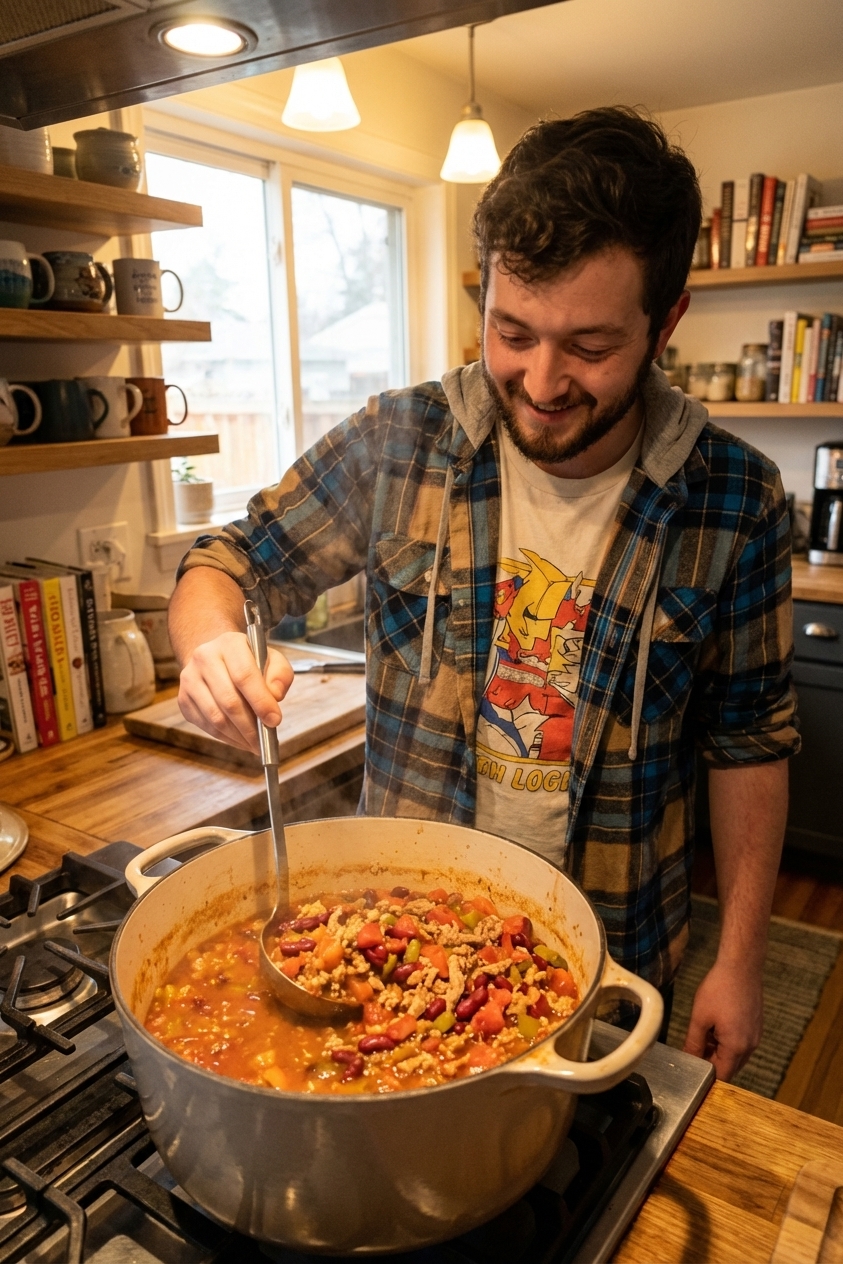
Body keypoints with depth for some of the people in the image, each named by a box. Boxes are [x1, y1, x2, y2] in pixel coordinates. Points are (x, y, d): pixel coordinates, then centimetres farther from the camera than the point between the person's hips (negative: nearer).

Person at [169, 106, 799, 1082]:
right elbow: (227, 564, -4)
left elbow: (747, 739, -4)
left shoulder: (735, 502, -13)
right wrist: (212, 646, -28)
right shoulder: (395, 444, -14)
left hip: (609, 959, 0)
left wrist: (738, 959, -2)